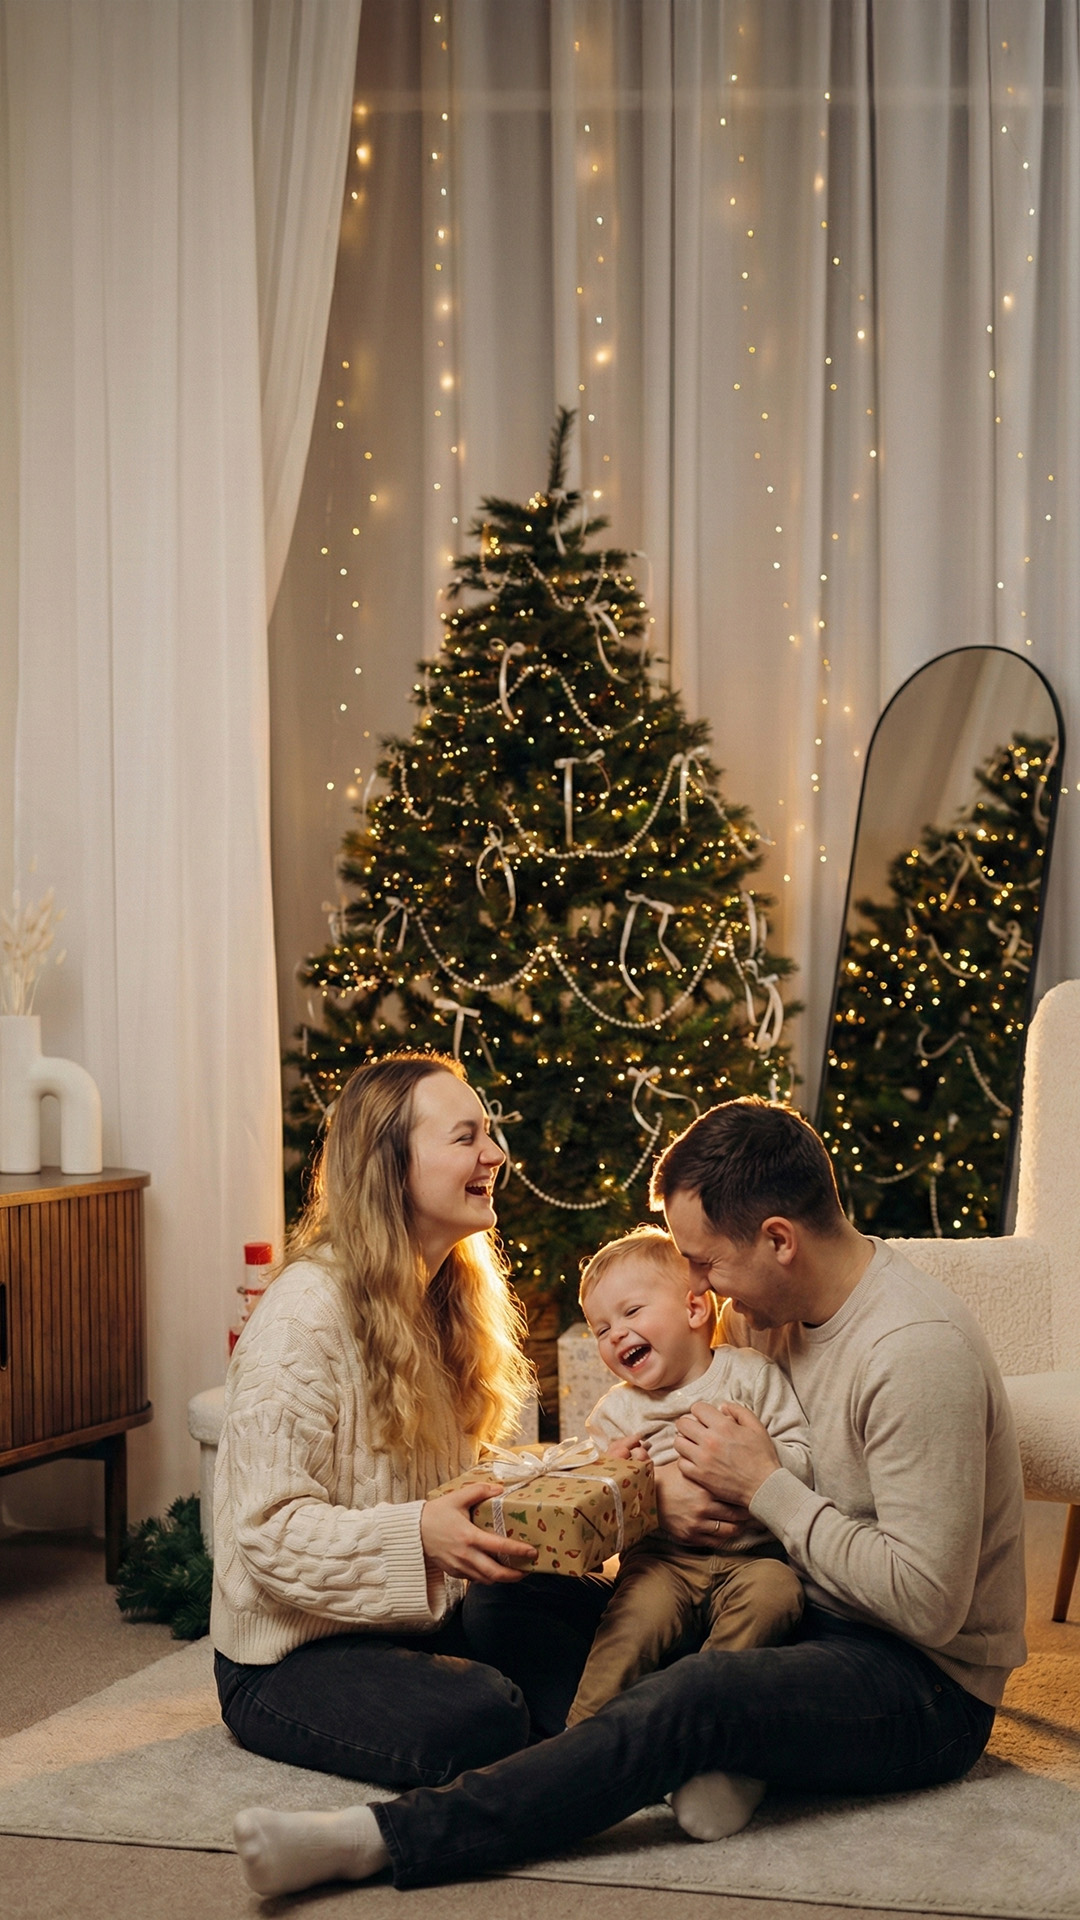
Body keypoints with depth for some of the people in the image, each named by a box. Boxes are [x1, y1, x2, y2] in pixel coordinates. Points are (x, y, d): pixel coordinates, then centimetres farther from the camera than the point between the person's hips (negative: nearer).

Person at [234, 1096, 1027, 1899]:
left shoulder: (917, 1350, -24)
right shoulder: (770, 1307, 4)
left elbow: (927, 1604, -27)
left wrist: (763, 1485, -21)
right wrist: (665, 1480, -6)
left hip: (929, 1685, -10)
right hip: (811, 1617, 10)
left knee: (696, 1697, -37)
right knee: (531, 1598, 3)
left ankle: (393, 1837, -42)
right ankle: (711, 1757, -16)